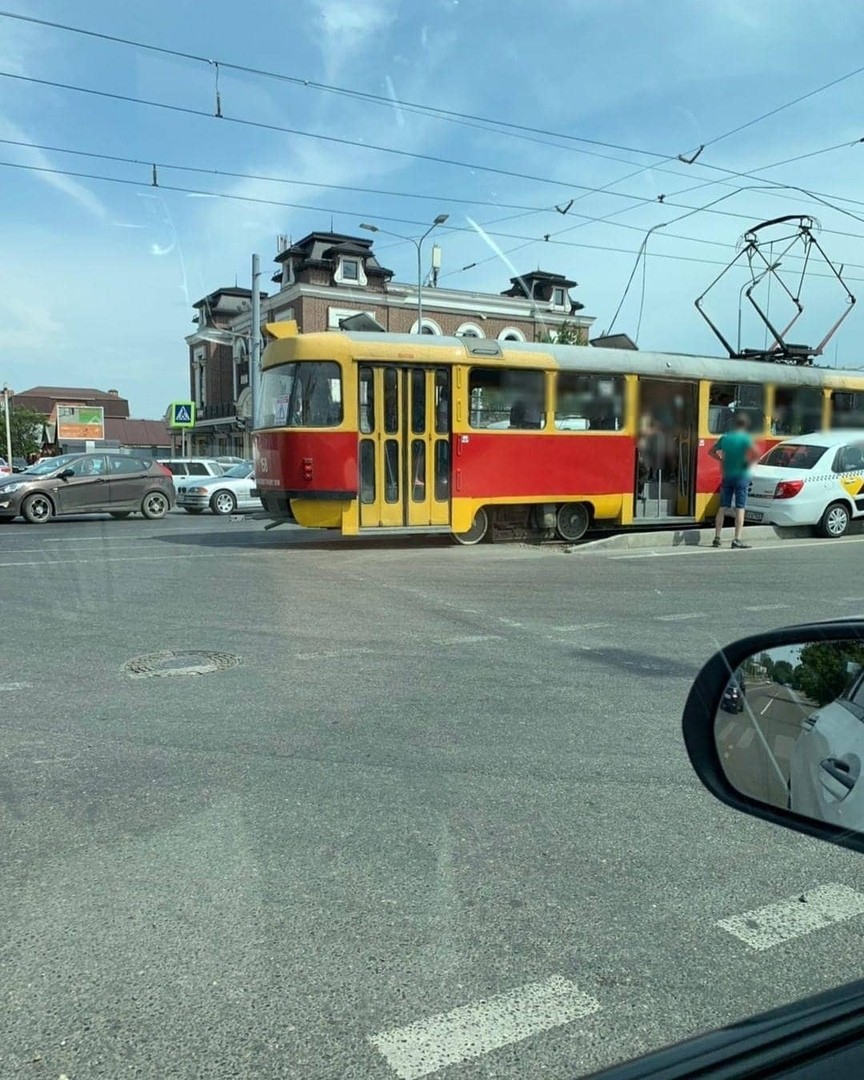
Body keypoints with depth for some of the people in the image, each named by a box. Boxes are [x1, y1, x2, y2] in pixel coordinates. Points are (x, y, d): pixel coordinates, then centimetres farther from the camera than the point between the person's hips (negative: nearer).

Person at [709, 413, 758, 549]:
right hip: (741, 476, -5)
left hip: (727, 476, 5)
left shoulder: (725, 437, 6)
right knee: (740, 508, -3)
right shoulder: (746, 438, -10)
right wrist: (749, 462, -6)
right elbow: (755, 454, -23)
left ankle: (717, 537, 10)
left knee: (723, 508, 9)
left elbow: (711, 451, 15)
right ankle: (737, 539, -8)